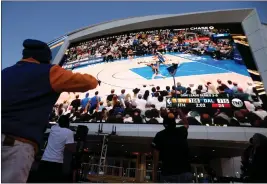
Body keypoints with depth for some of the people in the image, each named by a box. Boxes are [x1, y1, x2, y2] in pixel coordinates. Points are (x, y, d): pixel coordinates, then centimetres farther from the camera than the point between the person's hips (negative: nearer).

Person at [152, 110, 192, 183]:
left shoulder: (159, 136, -3)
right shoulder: (181, 132, 5)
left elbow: (155, 159, -1)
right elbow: (186, 124, 30)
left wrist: (154, 178, 8)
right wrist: (179, 111, 39)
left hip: (167, 175, -2)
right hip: (185, 173, 2)